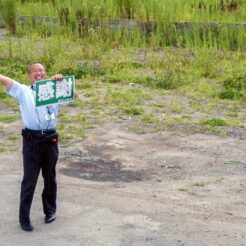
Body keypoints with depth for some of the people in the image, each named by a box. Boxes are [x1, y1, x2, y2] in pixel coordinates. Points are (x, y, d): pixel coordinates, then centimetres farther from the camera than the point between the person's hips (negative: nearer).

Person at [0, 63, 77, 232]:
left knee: (50, 178, 16)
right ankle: (24, 217, 9)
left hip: (50, 140, 2)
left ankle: (50, 210, 32)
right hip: (31, 140, -2)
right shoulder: (23, 91, 5)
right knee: (29, 180, 0)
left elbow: (74, 95, 6)